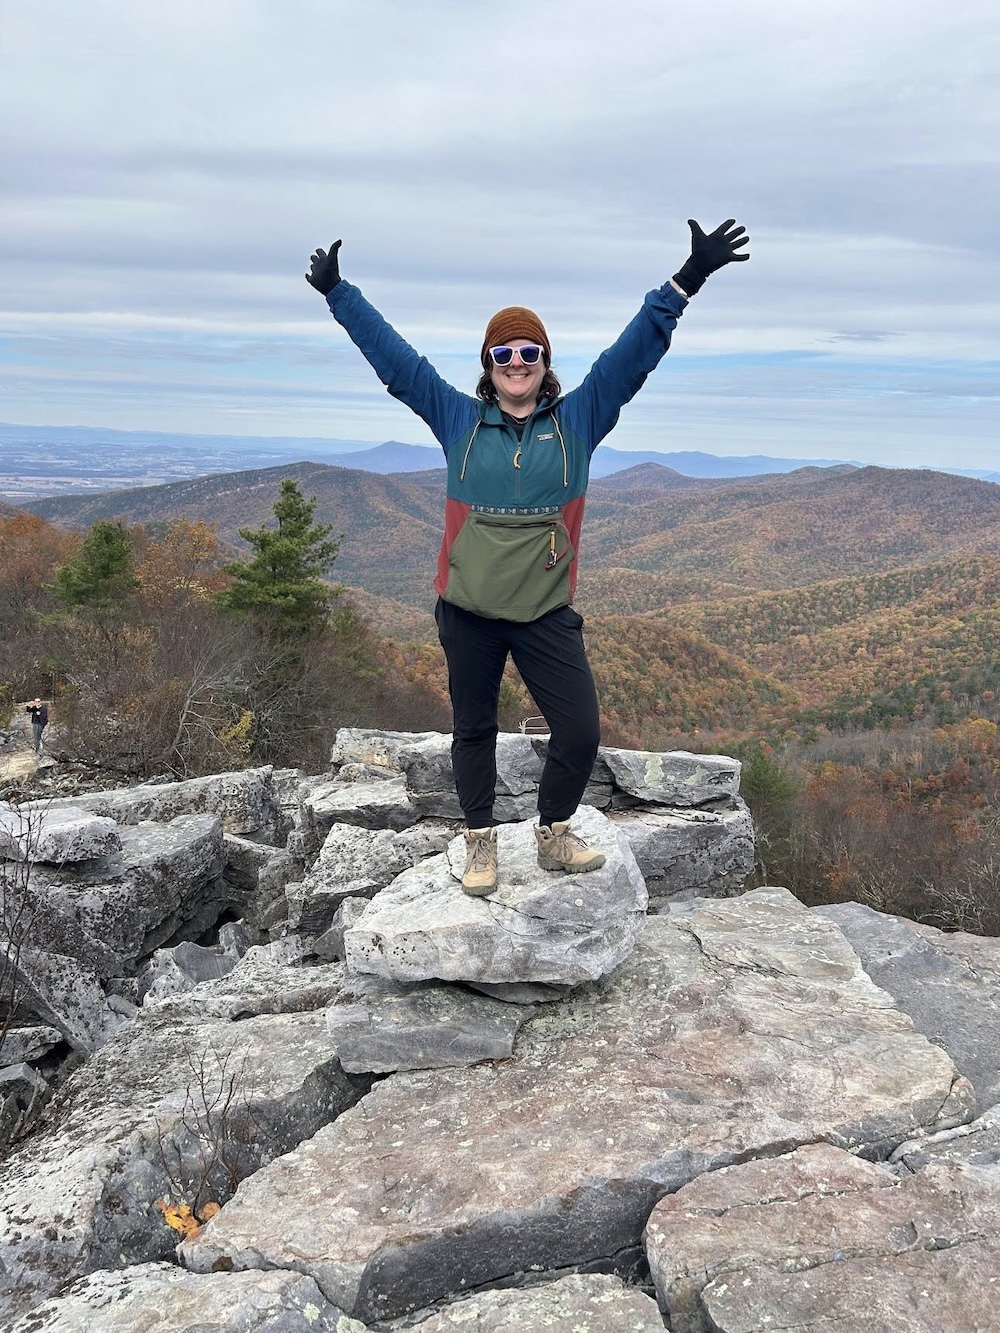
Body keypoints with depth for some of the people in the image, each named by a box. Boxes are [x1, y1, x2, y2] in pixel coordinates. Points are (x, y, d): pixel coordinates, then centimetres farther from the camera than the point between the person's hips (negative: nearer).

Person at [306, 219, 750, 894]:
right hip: (467, 610, 1)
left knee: (581, 731, -3)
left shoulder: (578, 419, 4)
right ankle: (481, 844, 29)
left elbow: (633, 354, -1)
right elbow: (394, 357, 9)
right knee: (474, 729, 11)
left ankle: (554, 836, 22)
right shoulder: (459, 419, 5)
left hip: (548, 611, 0)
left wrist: (684, 282, -8)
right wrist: (340, 293, 12)